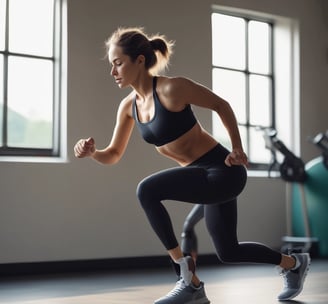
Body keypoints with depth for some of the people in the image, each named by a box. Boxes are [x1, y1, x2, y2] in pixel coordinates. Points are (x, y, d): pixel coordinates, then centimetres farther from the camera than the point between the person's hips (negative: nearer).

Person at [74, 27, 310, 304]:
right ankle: (294, 263, 47)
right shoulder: (128, 106, 2)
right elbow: (113, 155, 7)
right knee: (228, 252, 19)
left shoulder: (172, 88, -20)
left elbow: (222, 106, -8)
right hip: (207, 176, 9)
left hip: (223, 171, -9)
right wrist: (92, 152, -13)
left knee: (147, 190, -26)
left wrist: (238, 149, -9)